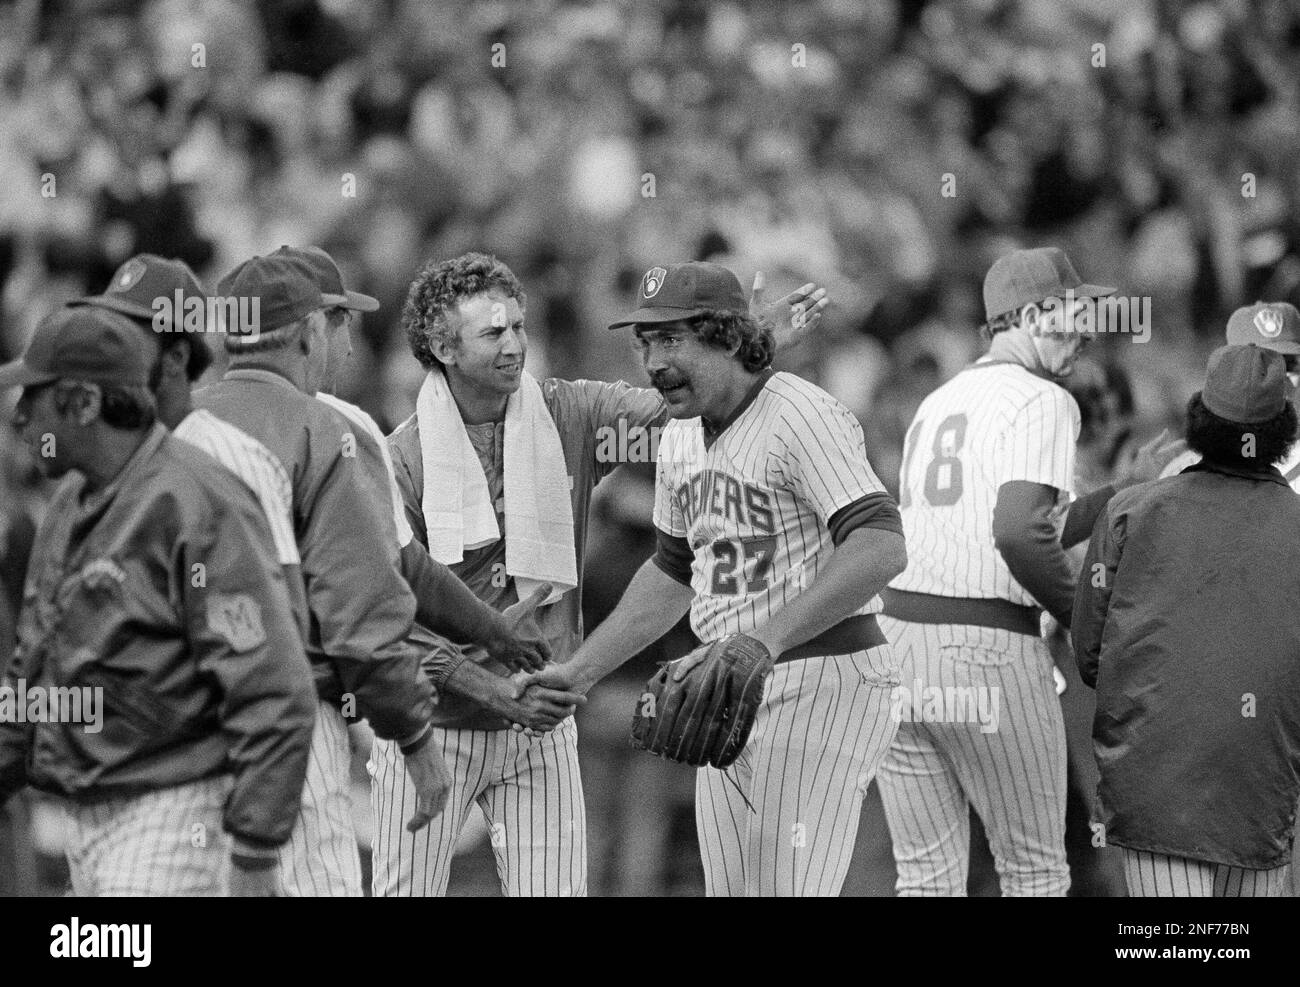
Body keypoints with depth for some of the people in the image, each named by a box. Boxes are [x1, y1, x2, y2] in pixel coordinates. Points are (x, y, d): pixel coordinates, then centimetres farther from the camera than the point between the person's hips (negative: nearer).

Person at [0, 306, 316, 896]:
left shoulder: (195, 507, -16)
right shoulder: (71, 508, 14)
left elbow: (274, 696, -20)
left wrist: (254, 861, -22)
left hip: (180, 818, -9)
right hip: (86, 819, 9)